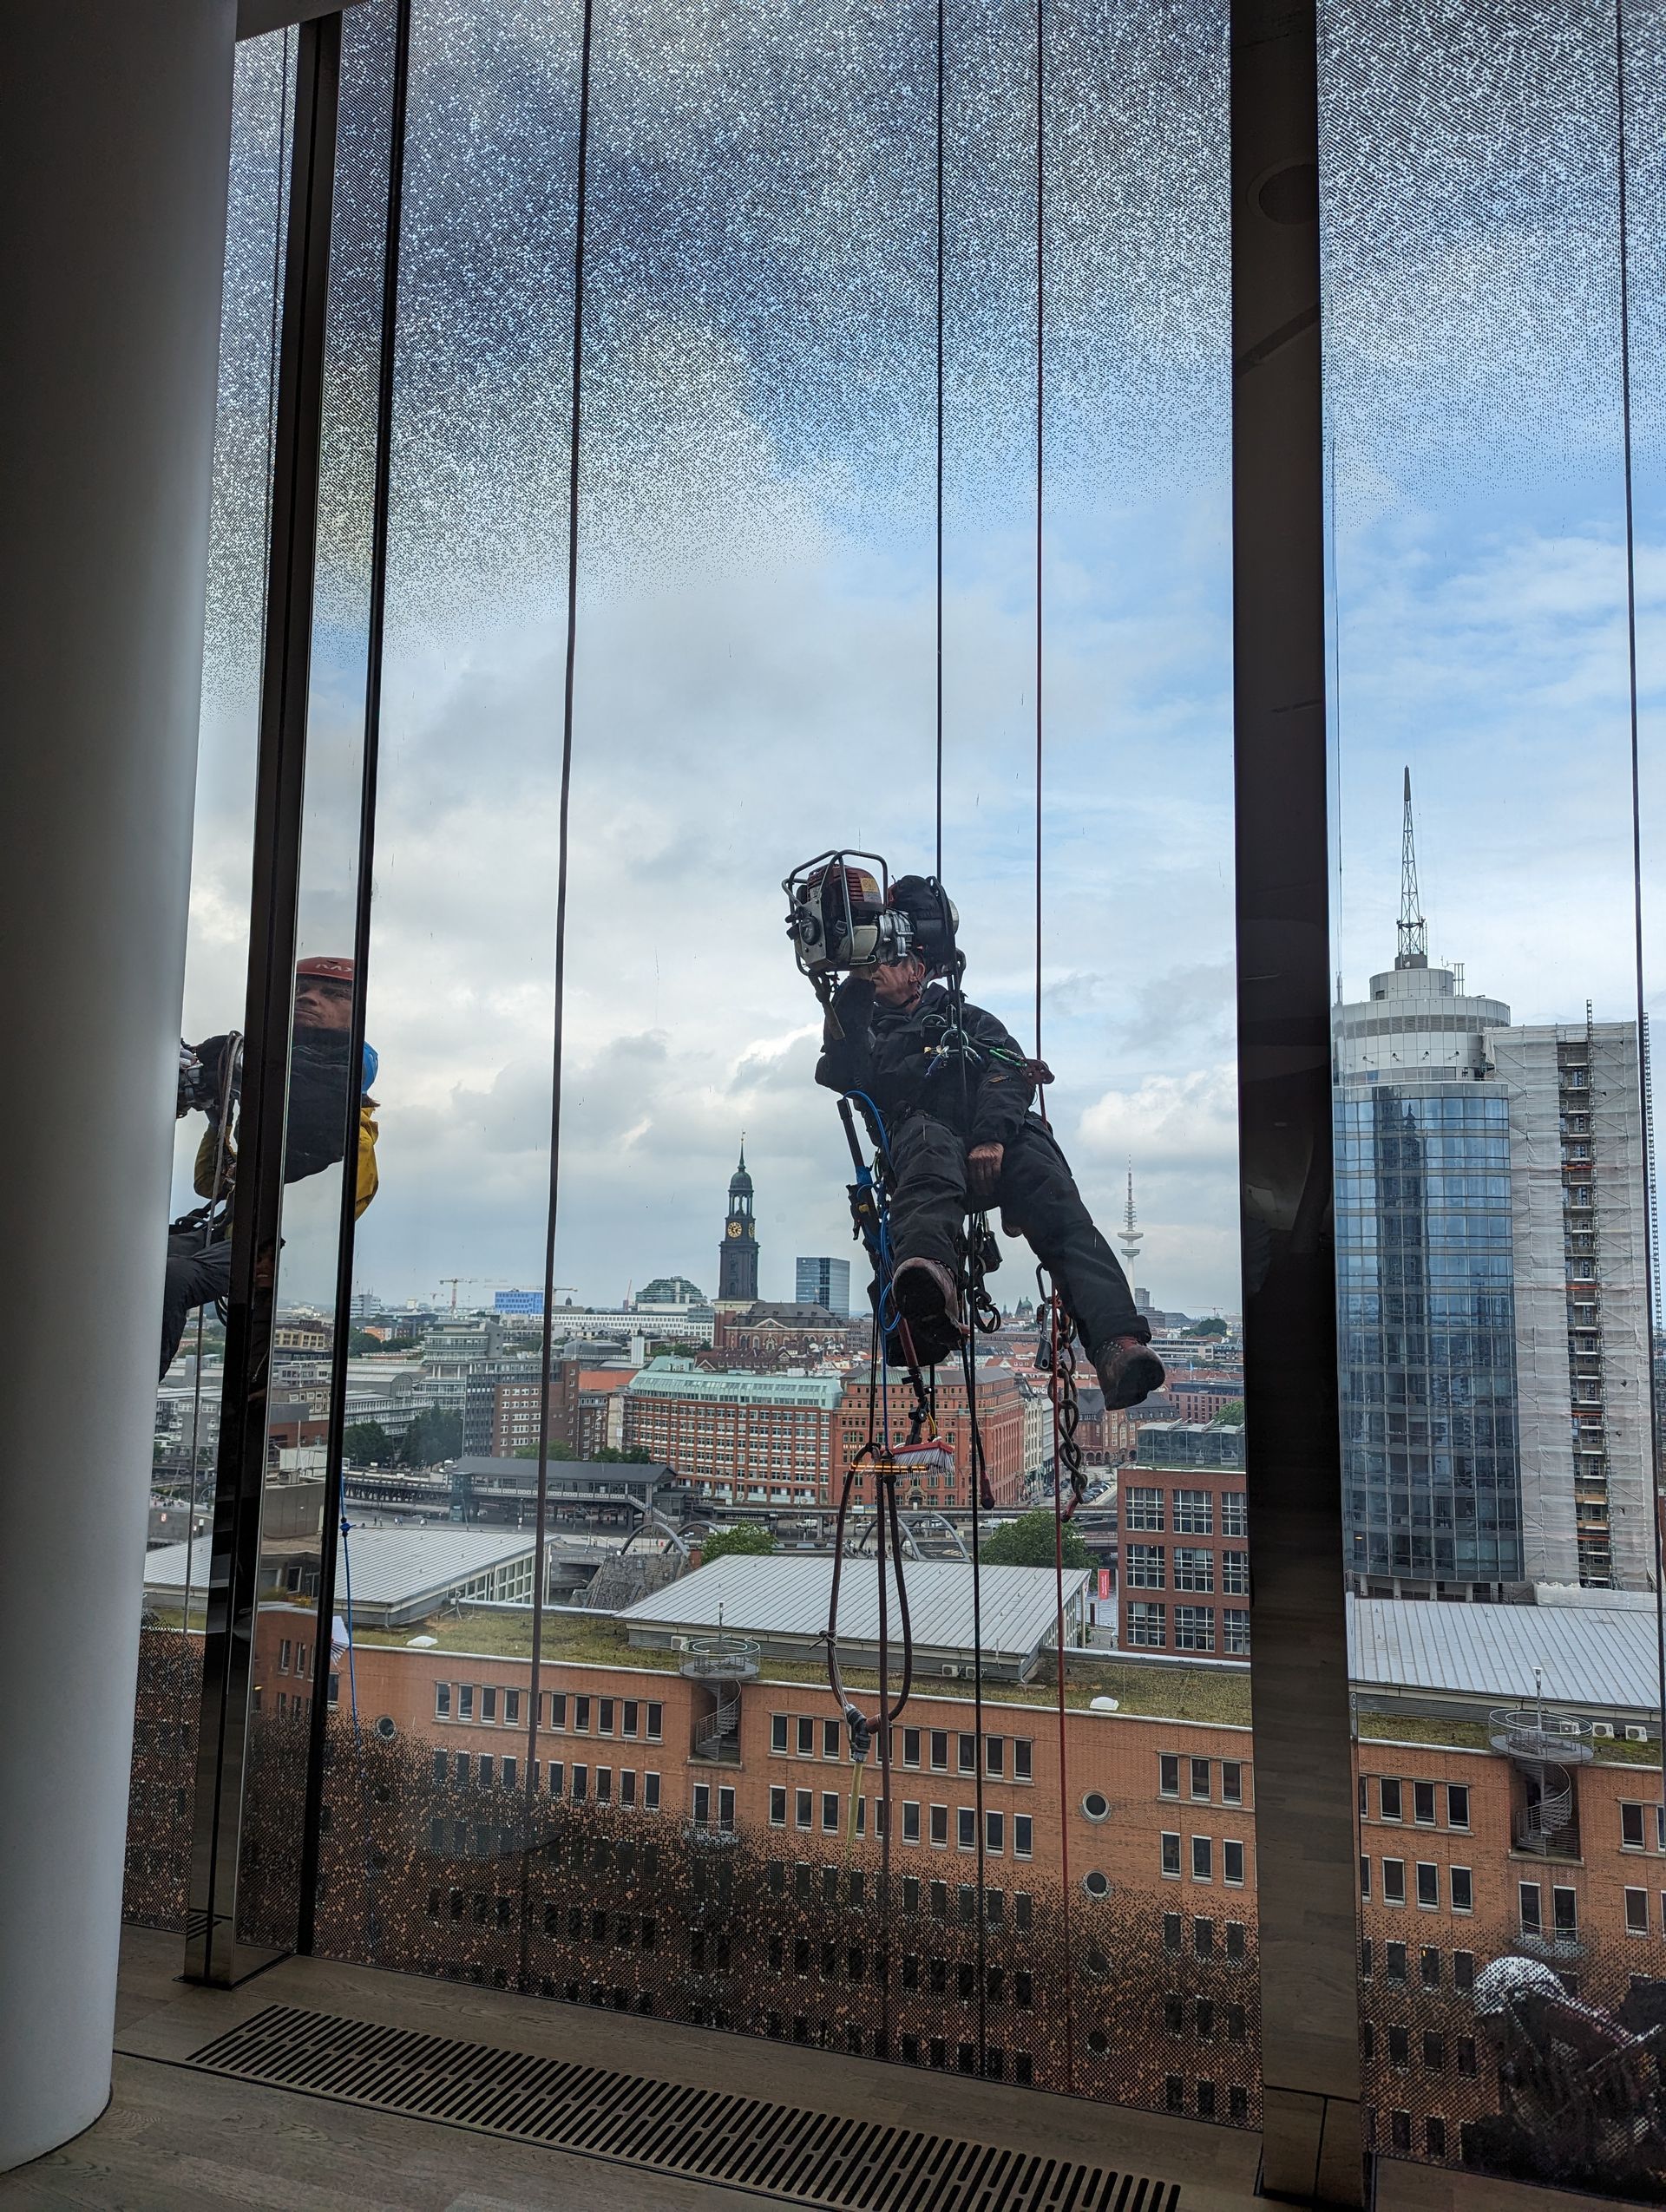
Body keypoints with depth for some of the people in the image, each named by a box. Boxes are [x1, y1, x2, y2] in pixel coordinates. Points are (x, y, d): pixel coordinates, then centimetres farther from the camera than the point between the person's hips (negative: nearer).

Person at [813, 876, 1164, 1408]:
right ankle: (928, 1284, -72)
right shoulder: (867, 1031, 37)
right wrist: (854, 990, 7)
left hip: (999, 1139, 2)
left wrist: (992, 1135, -10)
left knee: (1060, 1211, -29)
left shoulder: (970, 1020, 34)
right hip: (921, 1125, -2)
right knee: (930, 1147, -41)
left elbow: (1011, 1071, 12)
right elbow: (840, 1076, 11)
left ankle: (1117, 1345, -49)